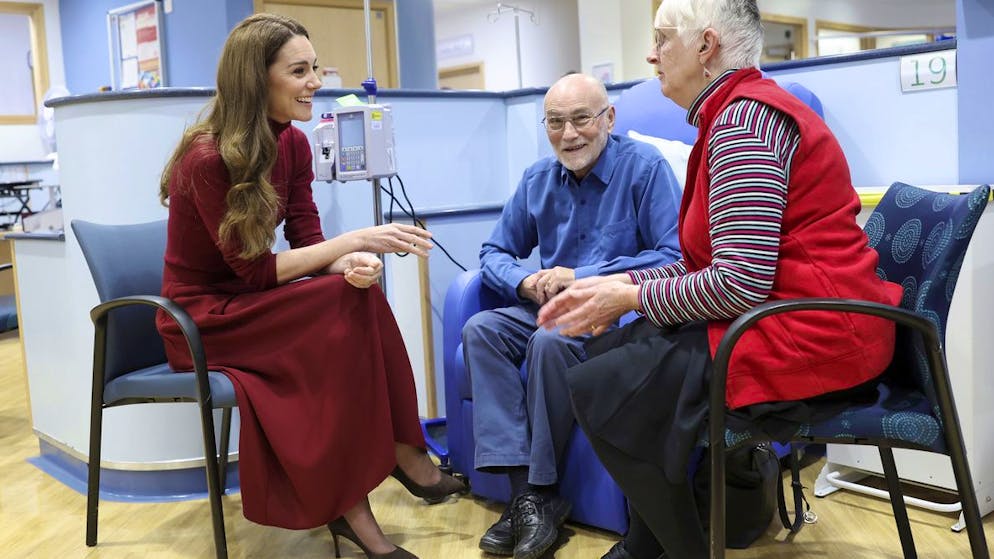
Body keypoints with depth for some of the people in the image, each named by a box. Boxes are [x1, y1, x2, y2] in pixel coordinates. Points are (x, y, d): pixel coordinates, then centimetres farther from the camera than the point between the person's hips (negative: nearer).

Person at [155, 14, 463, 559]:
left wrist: (353, 262, -27)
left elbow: (307, 242, -4)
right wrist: (357, 239, -28)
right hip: (203, 315, -6)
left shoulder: (292, 144, 1)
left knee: (361, 291, -23)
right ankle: (400, 453, -17)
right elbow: (255, 270, -23)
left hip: (250, 303, 7)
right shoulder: (208, 159, -22)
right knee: (344, 309, -29)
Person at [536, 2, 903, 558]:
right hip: (778, 317, 10)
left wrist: (631, 298, -10)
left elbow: (740, 283, -25)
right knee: (607, 350, 11)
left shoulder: (745, 117, -16)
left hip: (806, 338, -10)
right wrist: (618, 284, 2)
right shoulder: (734, 112, 15)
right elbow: (710, 264, 13)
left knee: (597, 390, -11)